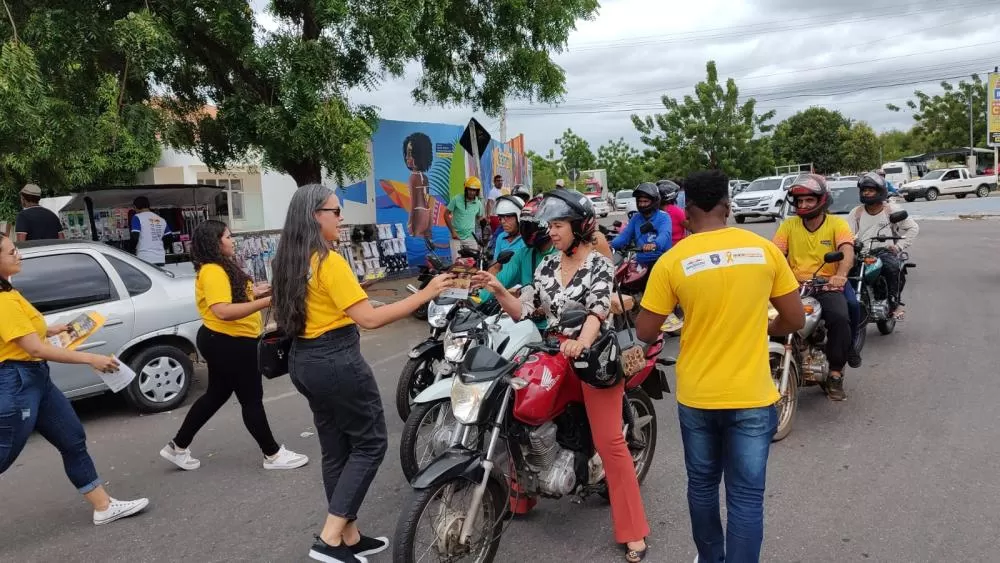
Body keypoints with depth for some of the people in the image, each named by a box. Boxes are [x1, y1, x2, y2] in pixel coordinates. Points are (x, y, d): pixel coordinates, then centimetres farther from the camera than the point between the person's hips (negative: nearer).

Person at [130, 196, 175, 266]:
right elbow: (170, 237, 14)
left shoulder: (137, 217, -3)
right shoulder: (161, 220, 13)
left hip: (144, 259, -6)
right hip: (160, 259, 6)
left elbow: (135, 237, -14)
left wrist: (132, 247, 4)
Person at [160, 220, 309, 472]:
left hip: (224, 341, 11)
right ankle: (273, 455, 15)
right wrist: (265, 302, -37)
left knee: (216, 395, 21)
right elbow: (223, 311, -34)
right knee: (252, 400, 1)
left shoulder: (221, 267, 11)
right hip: (229, 344, -11)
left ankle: (177, 447, 32)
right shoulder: (213, 272, -22)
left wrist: (253, 292, 6)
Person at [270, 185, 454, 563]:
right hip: (336, 363, -9)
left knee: (336, 450, 15)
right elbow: (369, 319, -23)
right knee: (370, 444, 4)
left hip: (303, 362, 9)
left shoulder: (289, 261, 8)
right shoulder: (330, 262, -20)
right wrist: (425, 294, -22)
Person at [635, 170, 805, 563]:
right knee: (746, 497, 8)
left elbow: (646, 332, -6)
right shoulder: (764, 249, -5)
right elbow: (794, 320, 2)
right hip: (751, 396, 0)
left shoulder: (673, 260, -10)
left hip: (696, 396, 0)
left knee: (702, 486, 20)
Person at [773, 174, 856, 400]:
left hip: (828, 286, -2)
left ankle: (835, 375, -12)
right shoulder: (789, 225, 8)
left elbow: (847, 251, -15)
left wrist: (841, 275, -37)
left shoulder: (837, 223, 2)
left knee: (840, 318, -31)